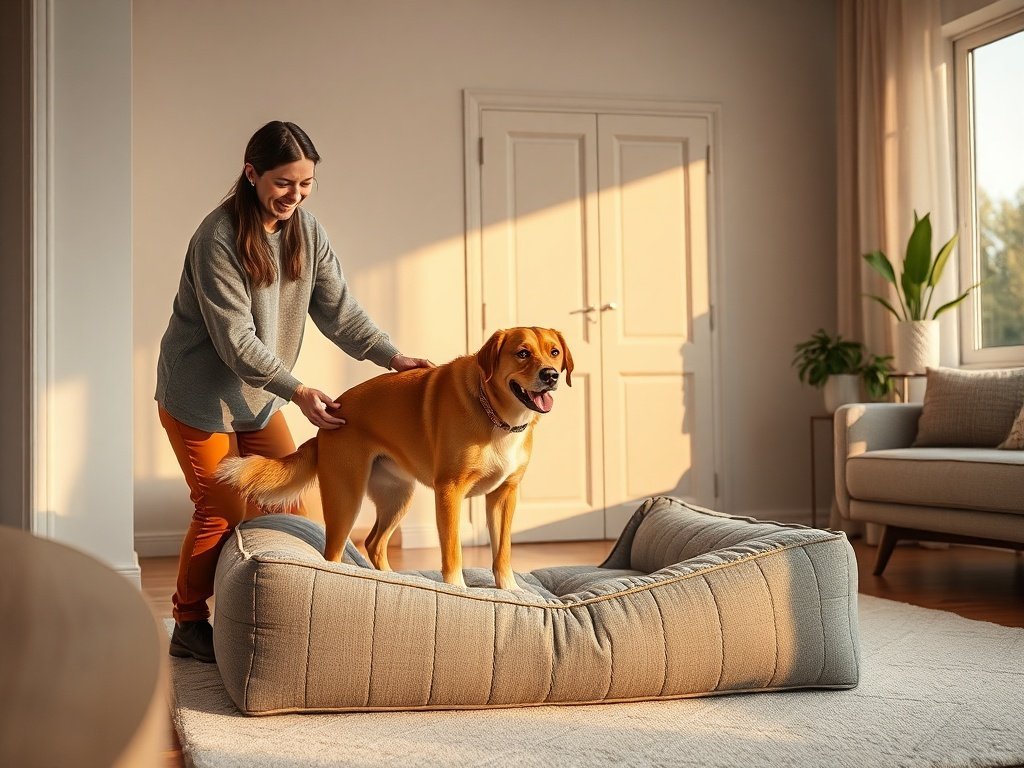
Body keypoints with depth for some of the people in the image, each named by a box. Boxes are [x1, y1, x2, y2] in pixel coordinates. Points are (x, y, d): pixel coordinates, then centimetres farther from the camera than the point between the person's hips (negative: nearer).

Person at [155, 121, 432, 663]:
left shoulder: (307, 230, -3)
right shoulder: (218, 239, -24)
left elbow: (338, 309, -3)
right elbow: (235, 339, -26)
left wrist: (391, 356, -16)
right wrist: (297, 390, -31)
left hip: (258, 393, 7)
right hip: (200, 394, -7)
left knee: (290, 497, 7)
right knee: (222, 511, -2)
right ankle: (189, 625, 15)